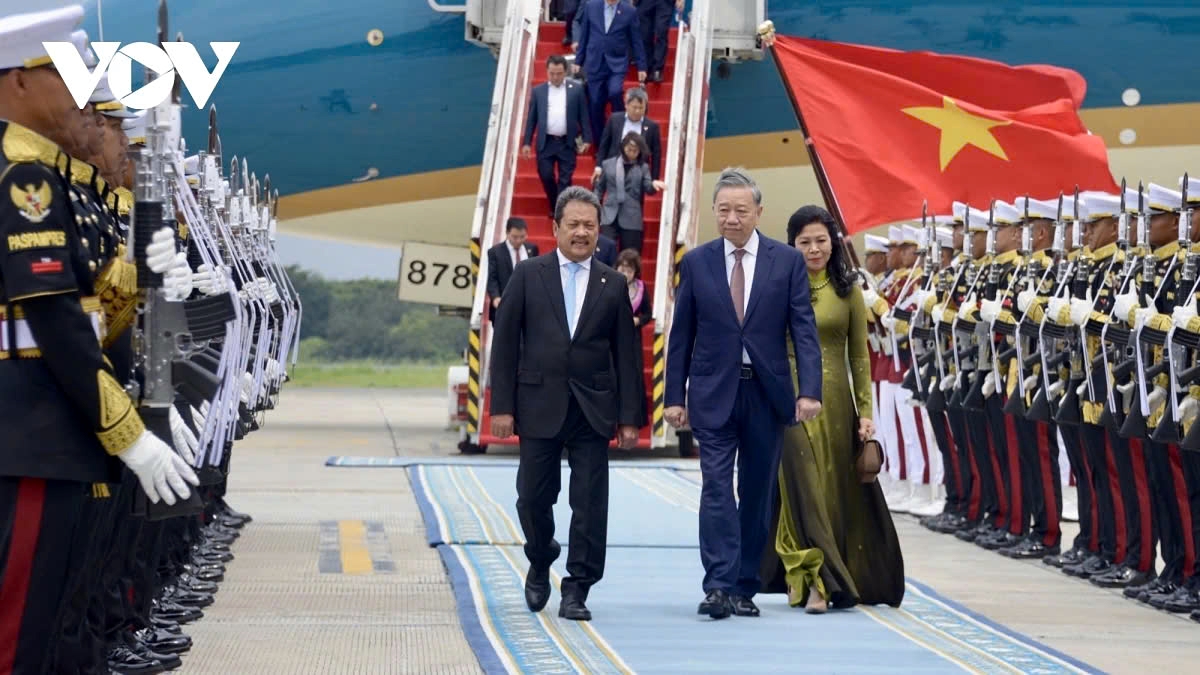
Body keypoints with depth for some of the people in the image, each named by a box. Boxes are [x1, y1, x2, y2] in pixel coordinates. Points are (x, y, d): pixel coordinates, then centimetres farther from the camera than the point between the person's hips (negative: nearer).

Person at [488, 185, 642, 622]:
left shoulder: (613, 284, 7)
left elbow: (625, 353, 6)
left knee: (590, 503, -2)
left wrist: (628, 416, 1)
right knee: (534, 498, 5)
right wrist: (502, 406, -5)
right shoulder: (528, 276, 4)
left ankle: (577, 589, 5)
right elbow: (505, 344, 2)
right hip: (539, 405, -1)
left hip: (593, 409, 1)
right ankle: (540, 565, 31)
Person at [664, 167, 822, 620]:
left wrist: (809, 389, -13)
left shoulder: (787, 261, 2)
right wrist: (675, 395, 2)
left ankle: (745, 587, 15)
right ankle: (719, 586, -14)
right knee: (717, 488, -10)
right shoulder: (696, 263, 4)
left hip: (766, 392, 1)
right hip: (713, 393, -1)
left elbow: (803, 329, -2)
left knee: (758, 493, 6)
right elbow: (681, 335, 6)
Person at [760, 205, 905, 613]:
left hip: (835, 400, 2)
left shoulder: (848, 291, 6)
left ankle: (813, 579, 12)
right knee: (802, 488, -5)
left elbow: (859, 356, 7)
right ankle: (815, 579, -3)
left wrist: (865, 410, 1)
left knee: (836, 492, 3)